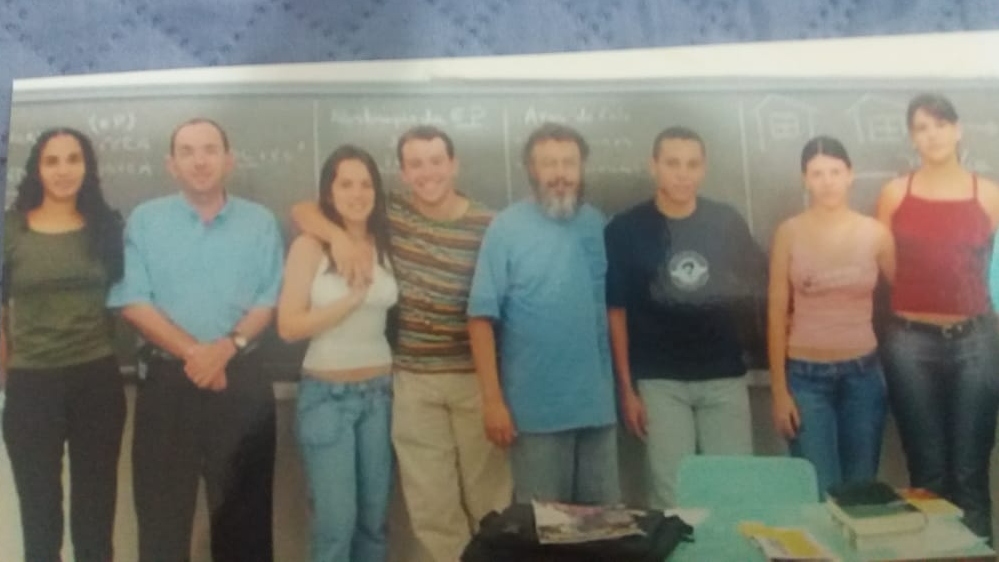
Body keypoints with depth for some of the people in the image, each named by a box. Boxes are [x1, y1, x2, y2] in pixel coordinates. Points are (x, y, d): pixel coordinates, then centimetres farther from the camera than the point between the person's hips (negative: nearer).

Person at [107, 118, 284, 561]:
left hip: (242, 380, 1)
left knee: (244, 511, 8)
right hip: (166, 379, 0)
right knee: (160, 511, 6)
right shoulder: (144, 220, 3)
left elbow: (269, 301, 1)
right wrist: (192, 351, -15)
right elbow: (132, 303, -4)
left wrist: (225, 348, -16)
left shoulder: (260, 222, 5)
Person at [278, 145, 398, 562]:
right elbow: (289, 326, -12)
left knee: (374, 518, 10)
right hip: (326, 394, -4)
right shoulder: (309, 247, -6)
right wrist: (351, 299, -15)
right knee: (336, 522, -4)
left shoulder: (385, 245, 5)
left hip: (379, 392, 4)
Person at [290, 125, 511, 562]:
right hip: (413, 382, 1)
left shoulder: (487, 226, -3)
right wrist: (339, 236, -19)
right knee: (430, 503, 10)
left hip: (475, 378, -1)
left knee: (489, 493, 10)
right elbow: (303, 210, 2)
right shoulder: (389, 213, 1)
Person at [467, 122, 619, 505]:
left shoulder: (597, 225, 6)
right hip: (537, 408, -4)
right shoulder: (507, 227, -8)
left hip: (597, 404, 4)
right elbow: (482, 317, -10)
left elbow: (614, 305, 10)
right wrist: (492, 398, -14)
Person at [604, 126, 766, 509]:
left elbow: (757, 289, 13)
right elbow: (616, 312, -2)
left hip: (725, 376, 2)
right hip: (660, 381, -2)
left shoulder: (728, 223, 2)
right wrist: (626, 387, -4)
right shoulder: (625, 230, -4)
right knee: (671, 496, 2)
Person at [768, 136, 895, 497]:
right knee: (819, 493, -3)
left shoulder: (876, 233, 0)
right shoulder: (790, 233, -5)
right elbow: (777, 312, -4)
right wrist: (779, 389, -6)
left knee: (861, 490, 11)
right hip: (806, 376, -2)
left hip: (863, 374, 2)